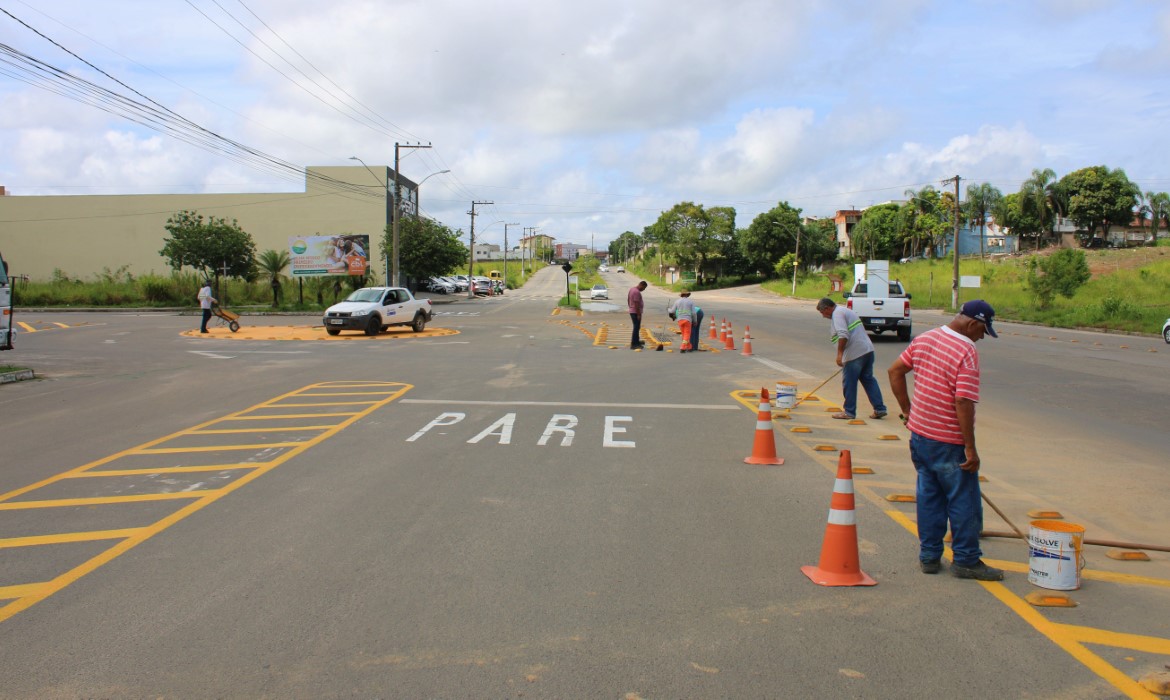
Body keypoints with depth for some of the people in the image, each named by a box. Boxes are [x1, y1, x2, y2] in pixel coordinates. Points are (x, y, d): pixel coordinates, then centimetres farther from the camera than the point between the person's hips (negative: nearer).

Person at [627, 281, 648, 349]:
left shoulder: (631, 289, 11)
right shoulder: (637, 292, -20)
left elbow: (628, 300, 19)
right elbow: (636, 304, -24)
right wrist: (639, 314, -22)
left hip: (632, 311, 10)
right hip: (636, 312, -10)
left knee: (637, 327, 20)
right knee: (636, 327, -5)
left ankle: (636, 341, 30)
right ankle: (633, 344, -3)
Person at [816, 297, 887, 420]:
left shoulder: (837, 314, -9)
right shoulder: (845, 311, 23)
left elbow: (843, 335, -23)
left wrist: (839, 353, -23)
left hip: (855, 353, -10)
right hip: (868, 349, 10)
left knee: (849, 383, 1)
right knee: (868, 380, 13)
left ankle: (849, 412, 9)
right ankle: (879, 409, 12)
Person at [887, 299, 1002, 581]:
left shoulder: (923, 339, 5)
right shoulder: (966, 352, -19)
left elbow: (895, 370, 12)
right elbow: (964, 402, -24)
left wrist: (907, 409, 17)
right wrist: (971, 449, -20)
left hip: (919, 434, 7)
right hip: (949, 442, -7)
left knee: (929, 496, 15)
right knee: (964, 501, 6)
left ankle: (929, 556, 21)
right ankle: (966, 561, 15)